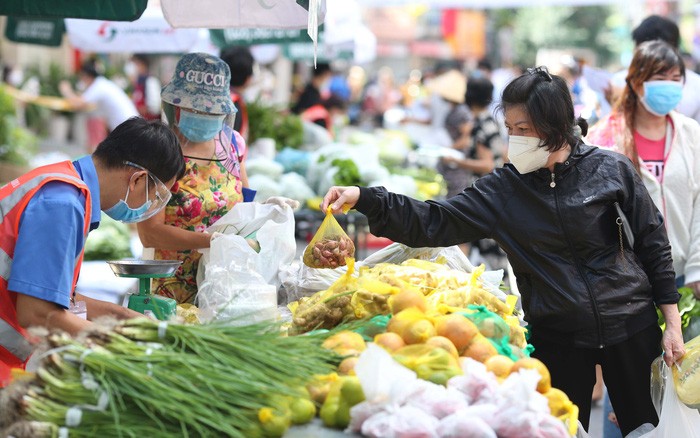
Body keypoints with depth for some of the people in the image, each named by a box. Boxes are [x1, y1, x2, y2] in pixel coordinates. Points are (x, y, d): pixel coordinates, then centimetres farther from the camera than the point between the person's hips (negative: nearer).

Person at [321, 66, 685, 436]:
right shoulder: (504, 188, -3)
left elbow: (653, 245, 0)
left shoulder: (611, 170, -7)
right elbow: (433, 222, -10)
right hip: (557, 337, 2)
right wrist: (363, 198, -22)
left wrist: (672, 323, -1)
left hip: (629, 327, -1)